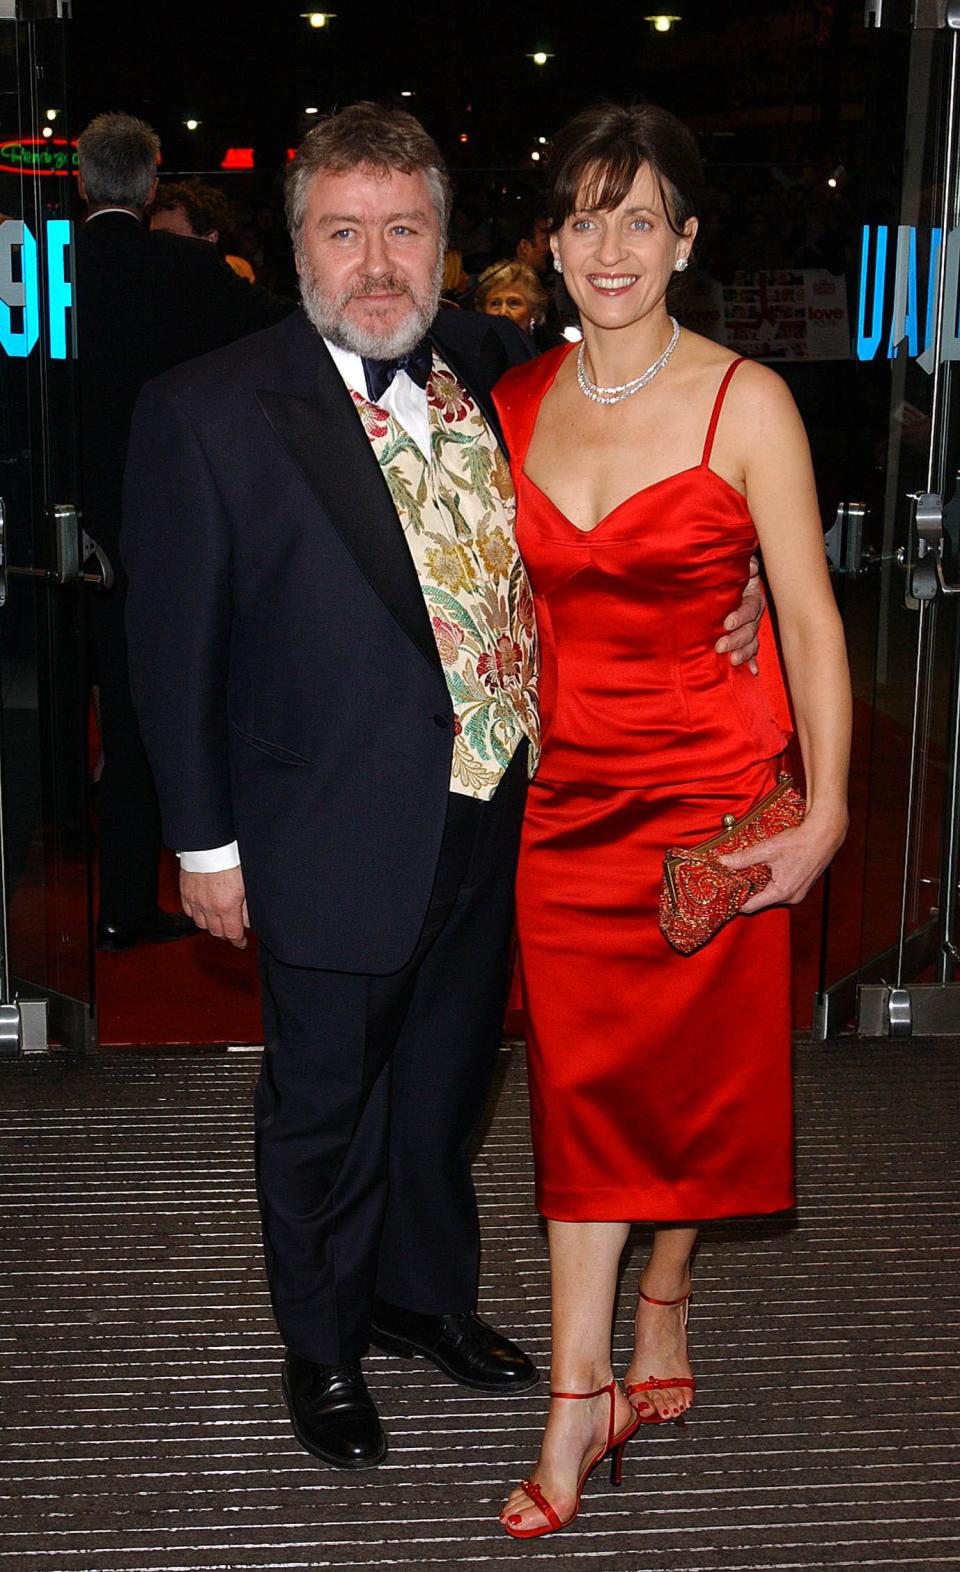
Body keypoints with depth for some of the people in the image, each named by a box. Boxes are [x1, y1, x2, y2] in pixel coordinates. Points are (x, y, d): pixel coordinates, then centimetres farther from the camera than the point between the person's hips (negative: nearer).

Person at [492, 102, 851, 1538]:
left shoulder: (745, 402, -8)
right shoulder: (516, 404, 5)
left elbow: (811, 619, -8)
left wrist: (824, 813, -13)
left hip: (712, 790, -3)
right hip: (568, 790, 3)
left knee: (693, 1068, 9)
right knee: (581, 1083, 3)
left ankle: (663, 1298, 35)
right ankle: (581, 1406, 9)